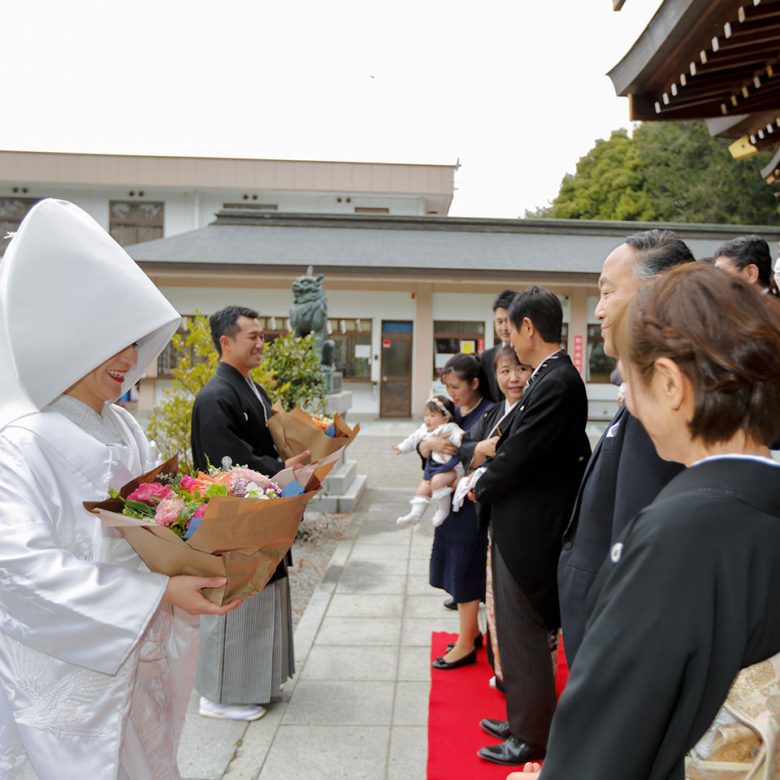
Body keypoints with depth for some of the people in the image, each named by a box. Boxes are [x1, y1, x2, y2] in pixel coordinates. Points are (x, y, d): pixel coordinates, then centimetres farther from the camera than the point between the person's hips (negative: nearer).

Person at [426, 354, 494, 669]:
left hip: (473, 502, -7)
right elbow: (421, 448, 4)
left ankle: (466, 644, 11)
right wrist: (431, 442, -18)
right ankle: (472, 631, 30)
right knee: (456, 564, 15)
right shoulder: (451, 412, 8)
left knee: (465, 568, 0)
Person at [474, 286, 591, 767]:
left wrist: (479, 488, -6)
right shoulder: (550, 377, 7)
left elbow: (519, 455, -22)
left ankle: (533, 738, 23)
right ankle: (523, 719, 38)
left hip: (528, 528, -10)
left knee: (525, 632, 6)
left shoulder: (557, 382, -22)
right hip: (522, 524, 10)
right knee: (517, 629, 21)